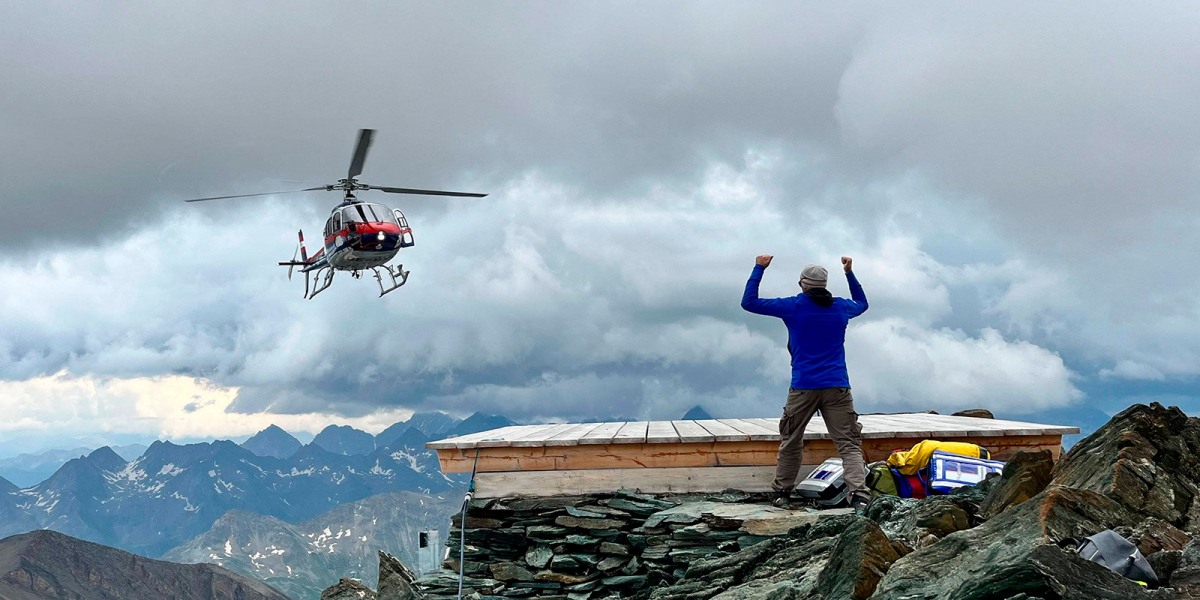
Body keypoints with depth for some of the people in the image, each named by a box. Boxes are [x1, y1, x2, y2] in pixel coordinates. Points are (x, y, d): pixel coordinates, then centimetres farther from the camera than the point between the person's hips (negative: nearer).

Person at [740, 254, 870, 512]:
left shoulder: (794, 306, 2)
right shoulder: (841, 307, 11)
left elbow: (749, 302, 6)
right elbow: (862, 303, 36)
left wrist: (759, 268, 15)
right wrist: (850, 273, 41)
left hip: (803, 388, -1)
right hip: (837, 387, 1)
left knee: (790, 443, 15)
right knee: (849, 444, -4)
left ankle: (782, 493, 24)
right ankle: (859, 496, -21)